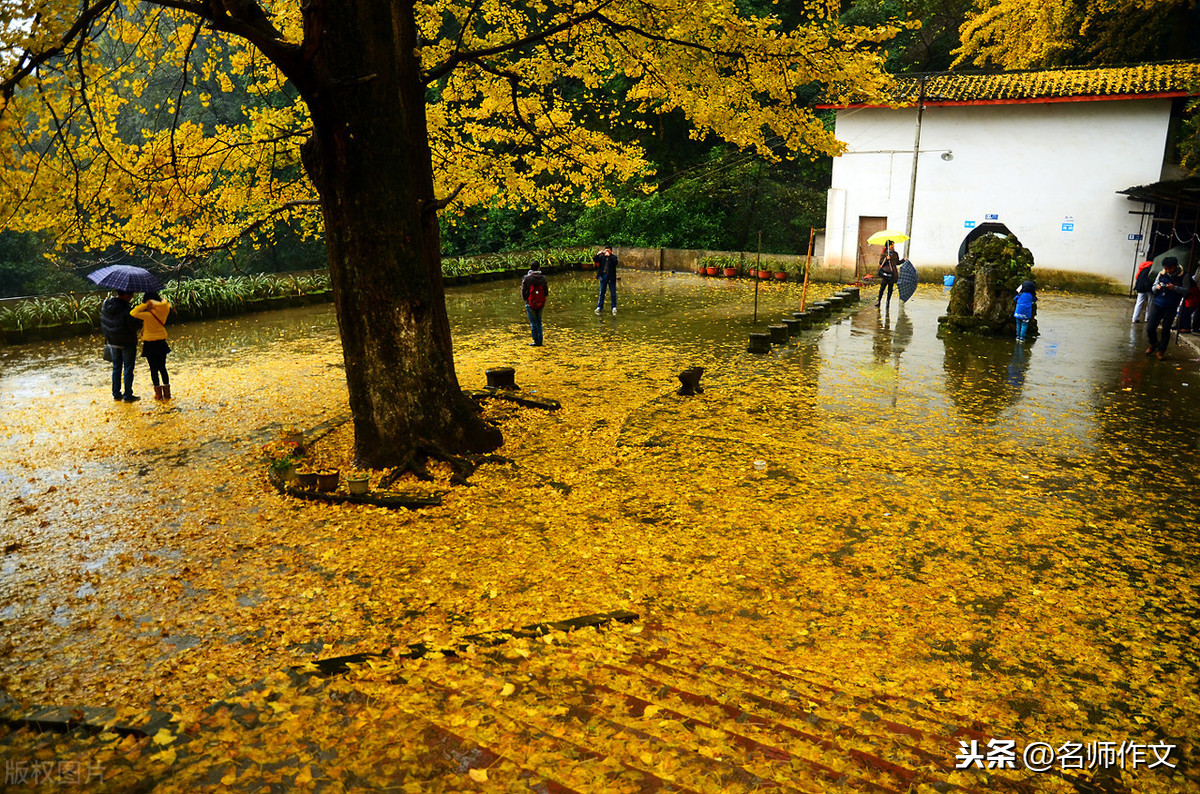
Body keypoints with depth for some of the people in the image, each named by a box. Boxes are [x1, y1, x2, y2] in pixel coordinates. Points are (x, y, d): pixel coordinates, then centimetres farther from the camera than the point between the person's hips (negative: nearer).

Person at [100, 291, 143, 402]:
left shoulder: (105, 305, 0)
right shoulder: (125, 310, -25)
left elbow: (103, 323, 11)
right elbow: (134, 326, -20)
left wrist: (106, 336, 22)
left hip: (112, 342, 7)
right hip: (127, 343, -7)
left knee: (116, 368, 18)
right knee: (128, 369, 3)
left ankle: (116, 394, 23)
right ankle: (127, 395, 7)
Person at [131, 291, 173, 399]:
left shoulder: (149, 314, -21)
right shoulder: (165, 310, -6)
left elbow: (133, 313, -22)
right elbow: (166, 303, 14)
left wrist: (145, 305, -18)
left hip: (150, 343, -5)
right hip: (162, 342, 5)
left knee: (153, 368, 6)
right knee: (162, 367, 14)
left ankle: (158, 393, 9)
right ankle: (167, 392, 15)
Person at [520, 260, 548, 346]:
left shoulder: (526, 278, -13)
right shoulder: (543, 278, -5)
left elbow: (523, 292, -7)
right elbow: (546, 292, 0)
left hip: (530, 303, -3)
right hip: (540, 304, 3)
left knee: (533, 323, 5)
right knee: (539, 322, 15)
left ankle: (536, 341, 7)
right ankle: (540, 341, 17)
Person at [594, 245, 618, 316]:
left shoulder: (613, 257, -4)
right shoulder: (602, 256, 4)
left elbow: (615, 262, -23)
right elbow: (594, 260, -3)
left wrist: (609, 256, -30)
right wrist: (597, 254, -19)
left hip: (611, 277, -3)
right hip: (603, 276, 3)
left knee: (613, 293, 4)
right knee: (601, 292, 10)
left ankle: (614, 308, 12)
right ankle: (599, 307, 17)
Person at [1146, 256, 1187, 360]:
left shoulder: (1182, 276, -6)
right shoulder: (1162, 274, 2)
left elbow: (1186, 290, -8)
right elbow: (1153, 288, 9)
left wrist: (1175, 288, -24)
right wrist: (1157, 287, -13)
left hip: (1171, 307, -2)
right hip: (1157, 304, 2)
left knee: (1166, 329, 5)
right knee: (1150, 328, -1)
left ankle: (1161, 350, 19)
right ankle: (1154, 344, 28)